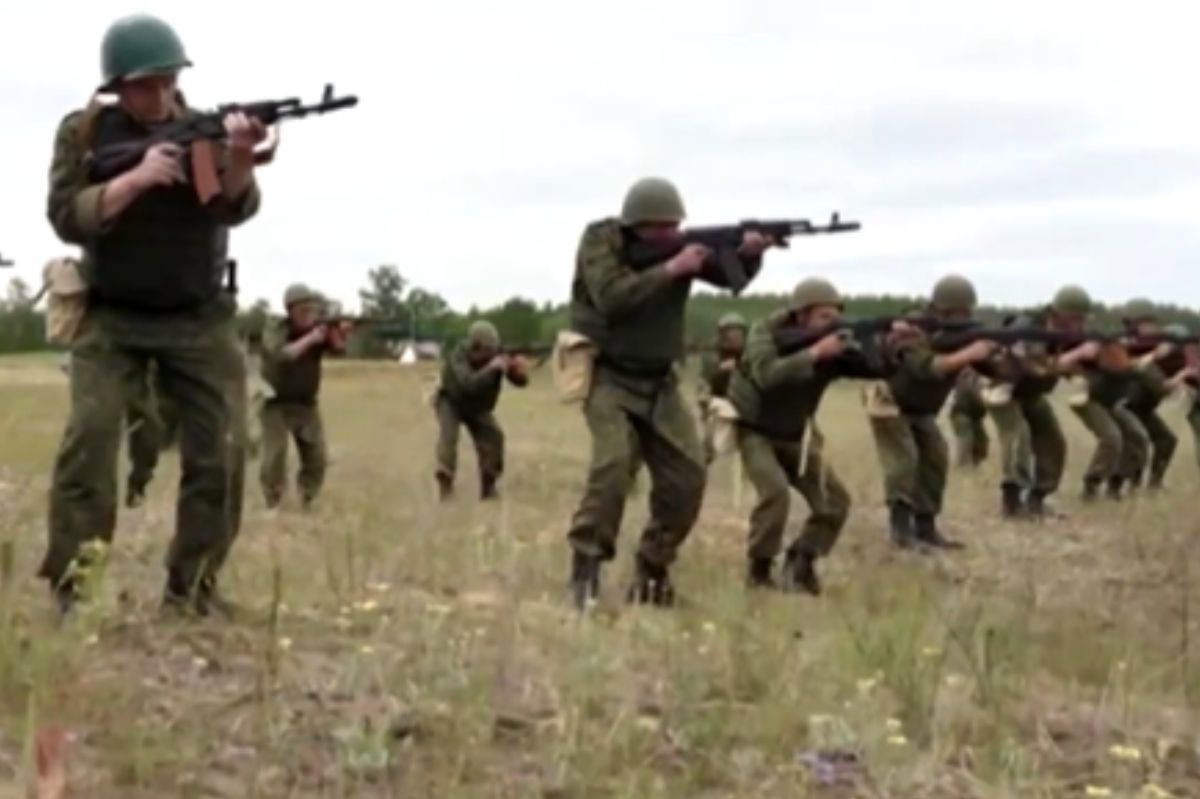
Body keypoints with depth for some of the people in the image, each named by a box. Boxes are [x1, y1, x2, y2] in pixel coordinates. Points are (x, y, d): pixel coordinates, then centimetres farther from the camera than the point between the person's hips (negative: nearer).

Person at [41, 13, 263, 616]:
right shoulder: (84, 132, -4)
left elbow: (234, 208, -18)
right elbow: (67, 218, -14)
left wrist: (240, 159, -40)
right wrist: (137, 178, -28)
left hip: (198, 319, 1)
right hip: (112, 318, -1)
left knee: (221, 452, -4)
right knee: (88, 439, -14)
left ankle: (192, 584, 9)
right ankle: (67, 586, -7)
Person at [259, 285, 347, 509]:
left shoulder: (319, 328, -2)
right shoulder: (274, 332, -14)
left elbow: (339, 348, -17)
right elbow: (281, 356, -33)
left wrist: (338, 333, -38)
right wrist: (310, 339, -35)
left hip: (306, 404, 4)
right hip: (276, 404, -4)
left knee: (317, 458, -2)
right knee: (275, 455, -15)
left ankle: (307, 503, 12)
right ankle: (273, 504, -3)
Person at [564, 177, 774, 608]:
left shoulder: (677, 243, 0)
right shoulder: (600, 240, -14)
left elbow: (729, 275, -2)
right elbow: (611, 298, -28)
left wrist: (748, 253, -24)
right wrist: (671, 269, -29)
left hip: (658, 381, 6)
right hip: (606, 375, -5)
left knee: (687, 474, 0)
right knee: (614, 462, -26)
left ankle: (652, 567, 15)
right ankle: (585, 566, -15)